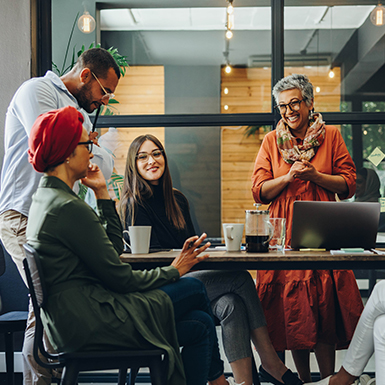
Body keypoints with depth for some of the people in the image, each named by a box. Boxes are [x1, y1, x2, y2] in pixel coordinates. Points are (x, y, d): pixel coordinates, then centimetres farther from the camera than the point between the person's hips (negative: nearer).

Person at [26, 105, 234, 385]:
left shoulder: (45, 198, 13)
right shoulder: (69, 208, -20)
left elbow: (115, 248, 15)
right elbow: (119, 278, -15)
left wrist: (102, 194, 12)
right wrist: (173, 272, -1)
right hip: (89, 326, -9)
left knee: (200, 325, 8)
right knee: (194, 289, 1)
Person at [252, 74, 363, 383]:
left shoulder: (331, 136, 7)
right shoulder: (271, 141, 10)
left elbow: (348, 185, 4)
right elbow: (259, 192, 7)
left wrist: (314, 175, -10)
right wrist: (289, 176, -9)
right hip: (284, 234, 1)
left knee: (324, 307, -6)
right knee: (292, 310, 2)